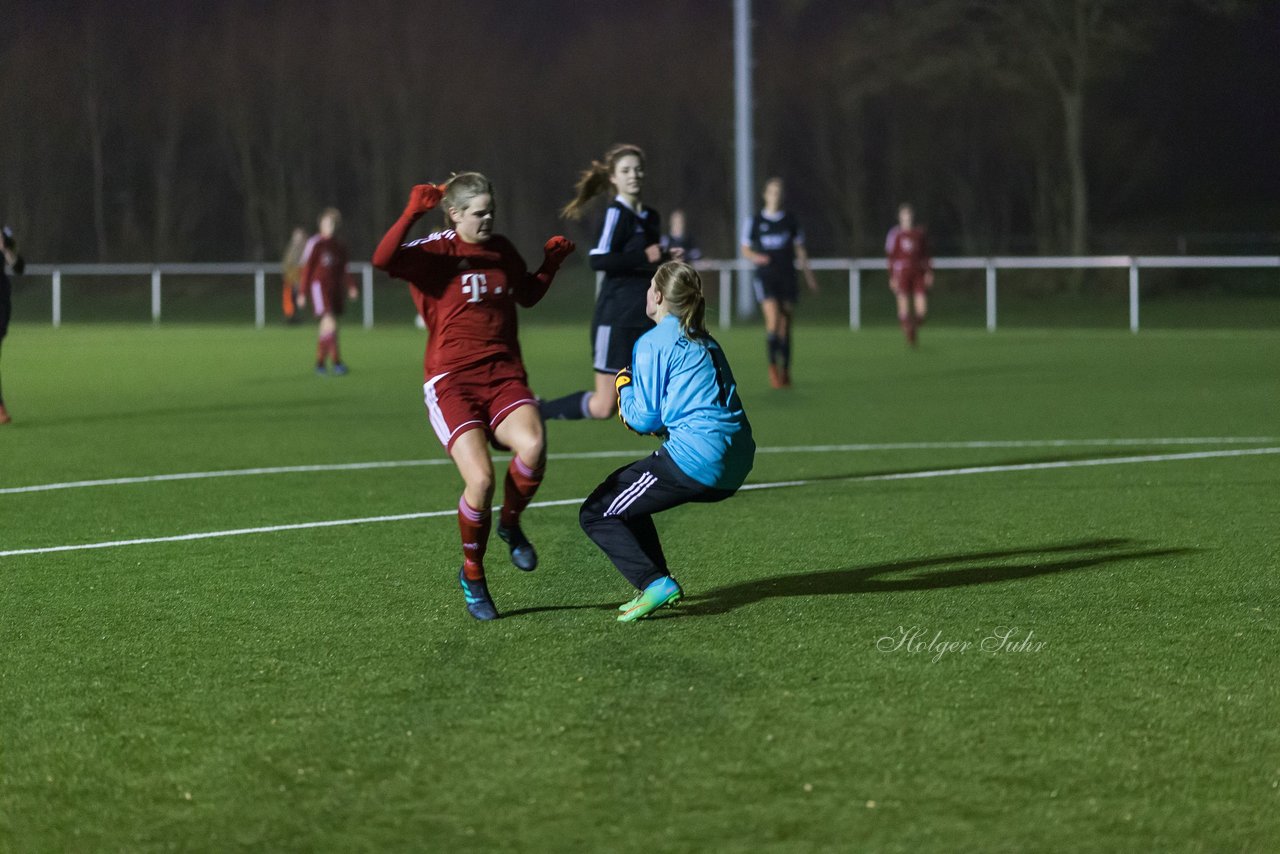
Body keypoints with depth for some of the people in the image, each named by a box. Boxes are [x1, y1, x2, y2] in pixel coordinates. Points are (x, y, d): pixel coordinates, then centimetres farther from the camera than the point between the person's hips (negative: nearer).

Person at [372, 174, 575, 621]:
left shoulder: (501, 250, 14)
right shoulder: (435, 251, -3)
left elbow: (527, 295, 32)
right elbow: (384, 260, -23)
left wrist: (551, 263, 17)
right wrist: (412, 213, -32)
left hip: (503, 375, 4)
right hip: (451, 380, -4)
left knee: (532, 445, -28)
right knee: (480, 478, -21)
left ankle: (510, 524, 4)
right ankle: (472, 576, 4)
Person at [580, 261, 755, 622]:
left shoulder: (653, 343, -6)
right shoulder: (705, 342, 19)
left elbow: (644, 419, -8)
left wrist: (624, 387, 11)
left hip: (694, 459, -9)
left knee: (595, 514, 2)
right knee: (623, 487, 28)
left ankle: (655, 583, -13)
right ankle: (657, 582, 20)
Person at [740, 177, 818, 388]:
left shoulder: (791, 221, 8)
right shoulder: (754, 221, 4)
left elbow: (799, 250, 14)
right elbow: (745, 249, 9)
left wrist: (808, 276, 10)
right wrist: (755, 257, -13)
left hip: (787, 277, 2)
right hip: (765, 276, -2)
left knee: (785, 326, 2)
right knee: (773, 319, -21)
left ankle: (785, 371, 12)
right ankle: (773, 365, -8)